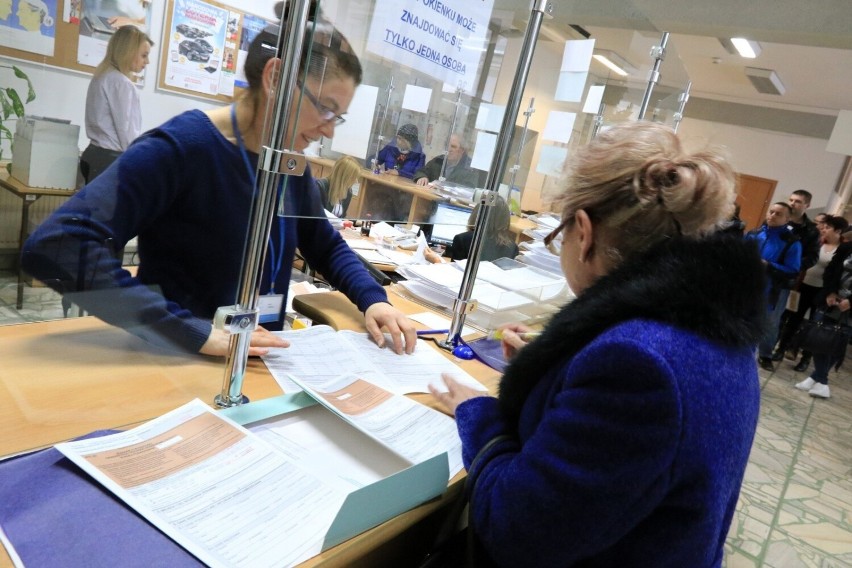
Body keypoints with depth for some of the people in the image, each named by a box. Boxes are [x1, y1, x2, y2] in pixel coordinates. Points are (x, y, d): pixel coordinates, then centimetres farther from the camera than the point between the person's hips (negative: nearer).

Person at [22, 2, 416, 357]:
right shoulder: (181, 147, -17)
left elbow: (326, 247, 16)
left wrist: (372, 299, -2)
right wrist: (195, 331, -30)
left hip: (256, 366, 5)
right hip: (177, 365, -4)